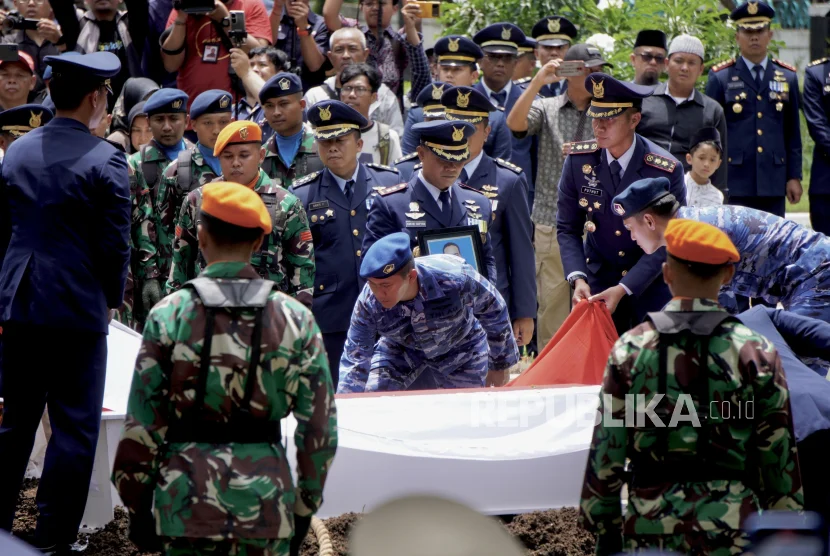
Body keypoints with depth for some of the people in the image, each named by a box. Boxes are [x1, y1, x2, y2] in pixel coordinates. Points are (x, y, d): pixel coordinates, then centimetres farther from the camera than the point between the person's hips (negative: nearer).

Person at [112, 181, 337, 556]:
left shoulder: (169, 315, -4)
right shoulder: (295, 319, 1)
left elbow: (142, 425, -4)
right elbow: (319, 428, 2)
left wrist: (137, 506, 5)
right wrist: (304, 508, 12)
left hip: (187, 499, -1)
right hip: (267, 503, 1)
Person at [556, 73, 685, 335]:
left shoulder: (666, 171, -17)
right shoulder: (578, 160, -8)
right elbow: (567, 228, -2)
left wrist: (623, 289, -24)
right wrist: (577, 279, -18)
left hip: (653, 287, -2)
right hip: (598, 282, 2)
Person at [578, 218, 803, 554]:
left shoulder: (630, 349, -1)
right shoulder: (756, 353, -3)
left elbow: (606, 448, 1)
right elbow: (779, 454, 1)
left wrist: (603, 526, 11)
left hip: (651, 527, 1)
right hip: (732, 526, -1)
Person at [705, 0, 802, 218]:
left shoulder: (787, 77, 12)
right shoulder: (720, 78, 4)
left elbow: (793, 133, 13)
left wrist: (794, 176, 7)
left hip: (773, 184, 3)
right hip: (734, 183, -3)